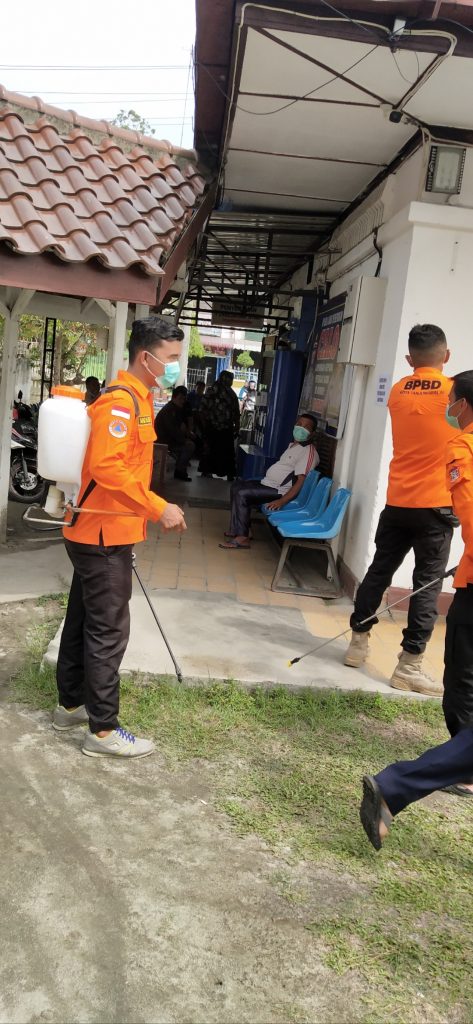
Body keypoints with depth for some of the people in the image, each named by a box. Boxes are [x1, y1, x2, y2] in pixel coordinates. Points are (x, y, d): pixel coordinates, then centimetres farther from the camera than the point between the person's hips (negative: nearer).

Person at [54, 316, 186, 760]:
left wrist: (146, 511, 19)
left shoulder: (135, 398, 14)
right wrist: (159, 508, -24)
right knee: (109, 631, -3)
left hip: (99, 531, 10)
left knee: (83, 621, 18)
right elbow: (107, 468, -27)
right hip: (104, 534, -10)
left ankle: (71, 705, 31)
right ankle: (103, 730, 7)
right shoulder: (120, 401, -18)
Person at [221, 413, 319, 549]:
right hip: (269, 483, 10)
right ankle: (236, 530, 9)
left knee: (242, 494, -21)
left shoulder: (309, 452, -18)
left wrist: (282, 501, -31)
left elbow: (300, 480, -25)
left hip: (279, 491, -10)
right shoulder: (294, 444, 14)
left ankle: (242, 537, -16)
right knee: (237, 486, 10)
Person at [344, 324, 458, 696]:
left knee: (379, 572, 15)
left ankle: (358, 642, 24)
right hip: (436, 504, -4)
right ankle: (409, 665, 4)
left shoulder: (398, 392, 5)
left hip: (397, 502, 4)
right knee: (427, 584, 2)